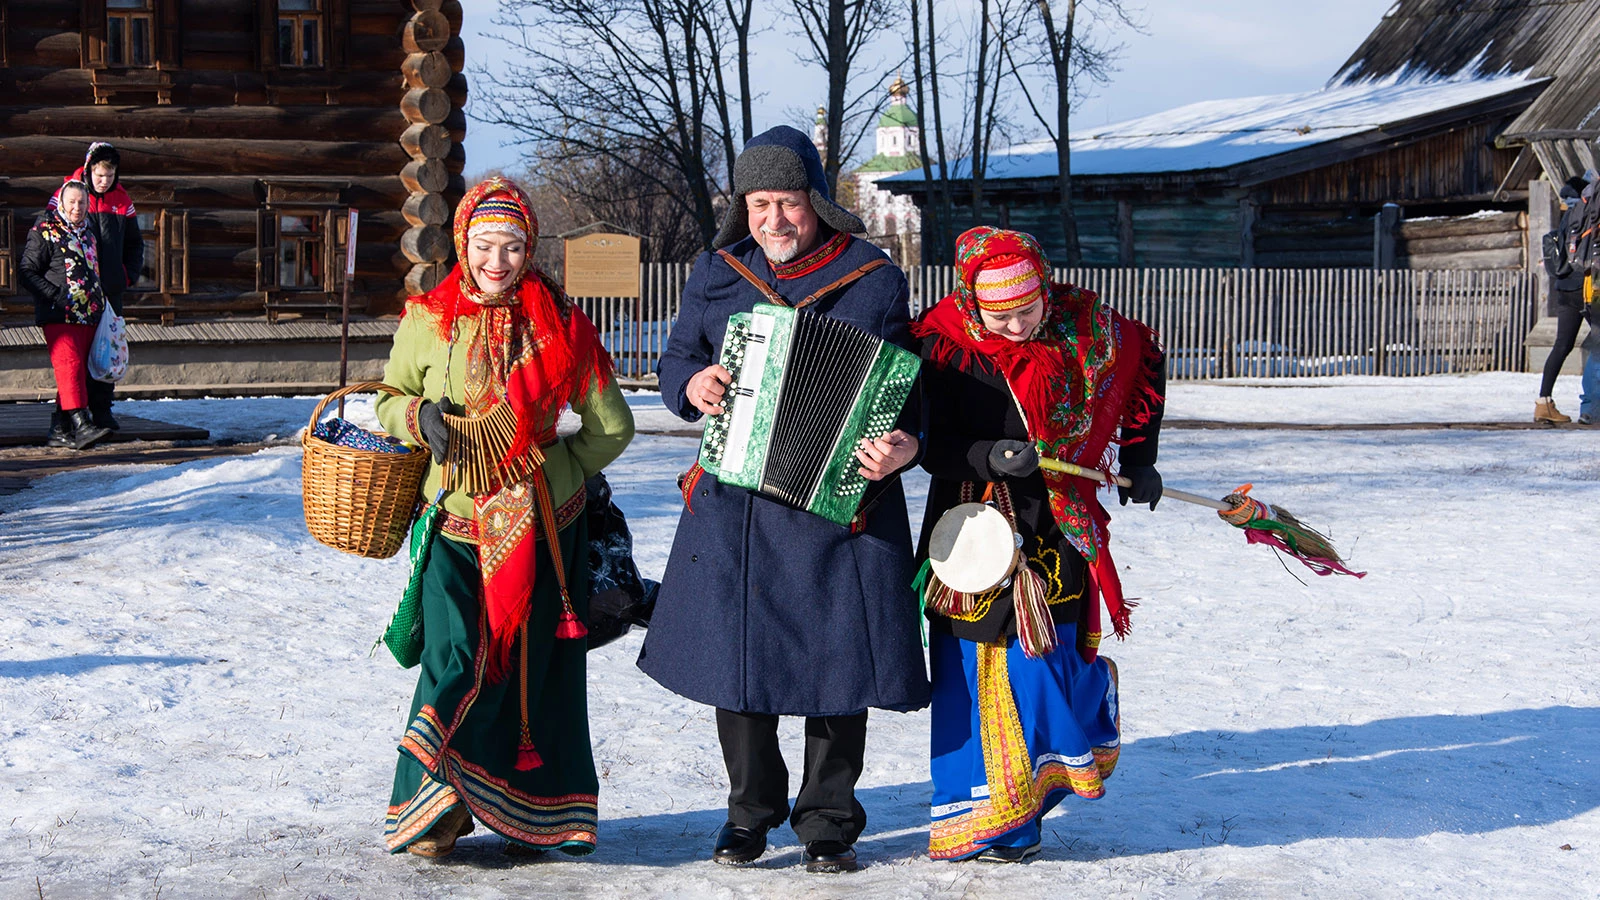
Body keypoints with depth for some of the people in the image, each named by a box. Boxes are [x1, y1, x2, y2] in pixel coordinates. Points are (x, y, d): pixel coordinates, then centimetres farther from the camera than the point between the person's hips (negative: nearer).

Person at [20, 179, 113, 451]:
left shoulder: (87, 232, 19)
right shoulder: (45, 231, -3)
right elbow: (26, 272, -6)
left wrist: (100, 302, 20)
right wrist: (55, 295, -14)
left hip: (87, 316, 8)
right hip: (58, 316, -8)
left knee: (79, 371, 6)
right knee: (70, 366, -18)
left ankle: (60, 429, 11)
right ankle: (81, 425, -28)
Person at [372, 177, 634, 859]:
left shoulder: (558, 325, -1)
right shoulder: (427, 321, -1)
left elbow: (611, 426, 8)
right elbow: (390, 400, 12)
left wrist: (559, 471, 11)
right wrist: (418, 415, -8)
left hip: (543, 525, 1)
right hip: (458, 522, -1)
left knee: (534, 667, 5)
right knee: (457, 656, -12)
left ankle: (529, 812, 18)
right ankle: (434, 804, 2)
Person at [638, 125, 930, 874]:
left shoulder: (873, 279, 1)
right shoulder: (718, 273, 9)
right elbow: (675, 361, 13)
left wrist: (903, 447, -19)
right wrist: (694, 384, -11)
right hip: (736, 499, 2)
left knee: (839, 658, 1)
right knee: (735, 649, 5)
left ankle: (828, 819, 16)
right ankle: (751, 810, 22)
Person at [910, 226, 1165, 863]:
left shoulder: (1083, 329, -6)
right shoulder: (943, 349, -13)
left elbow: (1145, 360, 13)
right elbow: (932, 445, -9)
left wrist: (1138, 457, 14)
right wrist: (987, 456, -28)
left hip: (1055, 524, 1)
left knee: (1045, 662, -7)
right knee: (971, 665, 1)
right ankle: (987, 814, 12)